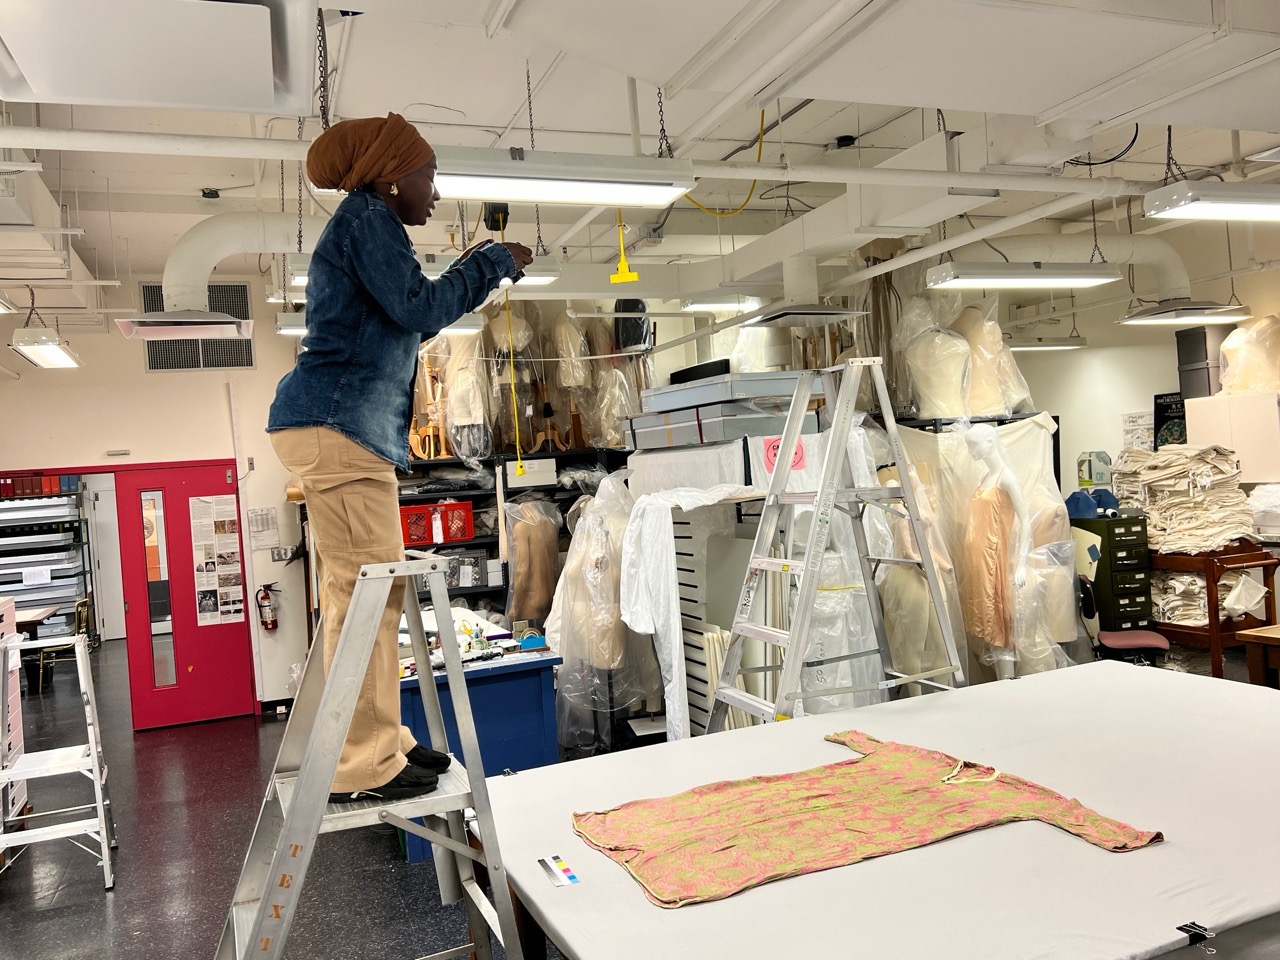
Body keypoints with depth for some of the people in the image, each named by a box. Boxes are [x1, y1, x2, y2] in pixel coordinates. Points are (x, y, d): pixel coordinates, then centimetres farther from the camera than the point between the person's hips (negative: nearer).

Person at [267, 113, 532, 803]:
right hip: (338, 426, -11)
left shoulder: (369, 225, 28)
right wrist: (491, 265, -2)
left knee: (363, 593, 10)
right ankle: (363, 766, -6)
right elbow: (415, 309, -13)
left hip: (349, 430, 11)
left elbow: (405, 324, 29)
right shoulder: (366, 215, -3)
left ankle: (380, 743, 17)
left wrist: (470, 271, 25)